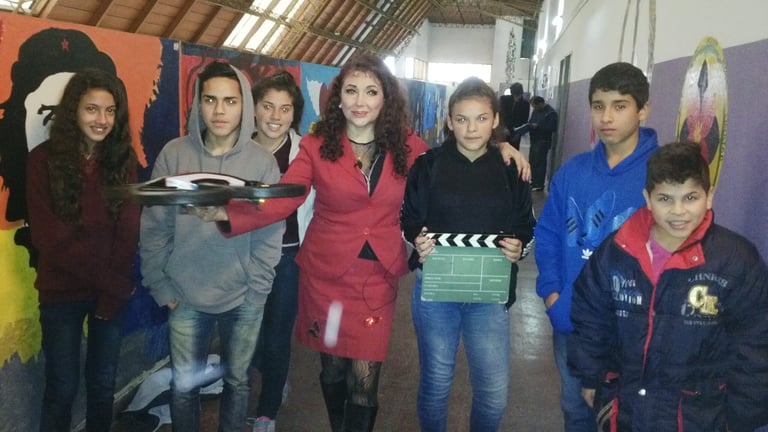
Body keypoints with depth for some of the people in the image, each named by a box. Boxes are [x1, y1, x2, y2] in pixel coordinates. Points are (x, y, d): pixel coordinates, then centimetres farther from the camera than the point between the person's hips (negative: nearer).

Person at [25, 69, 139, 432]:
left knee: (103, 384, 13)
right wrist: (112, 281, -15)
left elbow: (128, 231, -4)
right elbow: (49, 236, -12)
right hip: (62, 291, -2)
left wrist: (113, 292, -14)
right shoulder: (44, 159, -8)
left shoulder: (124, 159, -1)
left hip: (112, 291, 2)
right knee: (62, 388, 7)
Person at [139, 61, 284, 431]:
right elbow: (154, 227, -3)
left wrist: (254, 291, -9)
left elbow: (270, 234, -6)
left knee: (237, 382, 17)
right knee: (184, 386, 15)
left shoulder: (262, 162, -7)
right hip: (185, 298, 1)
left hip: (244, 301, 0)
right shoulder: (174, 155, -6)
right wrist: (161, 287, -4)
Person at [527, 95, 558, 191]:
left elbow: (552, 128, -18)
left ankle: (539, 185, 0)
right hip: (534, 140, 9)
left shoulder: (551, 113, -13)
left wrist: (537, 126, -20)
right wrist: (529, 125, -2)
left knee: (539, 163, -7)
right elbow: (531, 121, 22)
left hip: (543, 141, -8)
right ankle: (534, 181, 25)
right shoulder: (536, 111, 13)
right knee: (532, 161, 12)